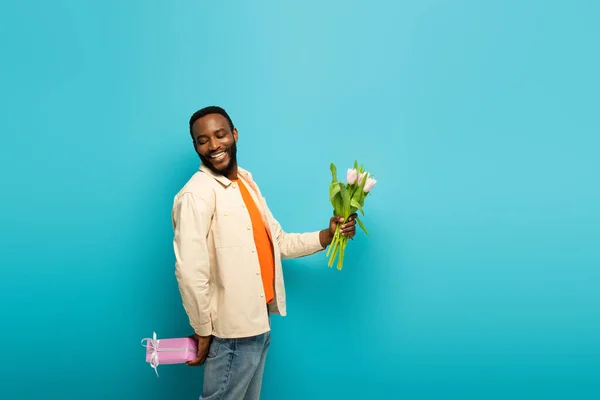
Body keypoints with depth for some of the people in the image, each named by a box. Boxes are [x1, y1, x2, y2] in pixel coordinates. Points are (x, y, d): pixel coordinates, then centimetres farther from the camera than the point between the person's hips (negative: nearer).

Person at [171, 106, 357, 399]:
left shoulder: (246, 181, 10)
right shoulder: (197, 194, -19)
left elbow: (278, 242, 11)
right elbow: (190, 271, -24)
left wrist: (327, 235, 0)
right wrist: (203, 331, -18)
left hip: (259, 320, 8)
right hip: (232, 330, -8)